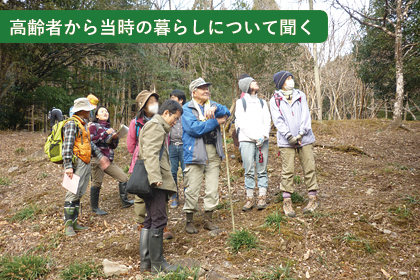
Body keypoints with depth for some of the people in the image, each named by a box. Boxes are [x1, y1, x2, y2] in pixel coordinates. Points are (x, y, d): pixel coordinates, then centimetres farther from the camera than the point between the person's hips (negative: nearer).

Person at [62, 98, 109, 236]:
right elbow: (67, 146, -18)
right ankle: (68, 225, -2)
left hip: (86, 164, 10)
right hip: (77, 163, -10)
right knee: (73, 194, -7)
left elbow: (90, 143, 27)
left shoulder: (83, 124, 20)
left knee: (79, 194, 11)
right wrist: (68, 165, -24)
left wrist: (100, 156, 20)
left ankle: (74, 222, 17)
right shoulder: (72, 124, -10)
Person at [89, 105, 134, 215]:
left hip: (109, 160, 7)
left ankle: (124, 202, 16)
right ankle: (94, 208, 12)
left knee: (124, 178, 4)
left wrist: (115, 138, 0)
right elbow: (91, 140, -16)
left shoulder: (109, 128, 19)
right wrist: (105, 133, -16)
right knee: (97, 183, -2)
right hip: (97, 159, -7)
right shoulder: (94, 126, 1)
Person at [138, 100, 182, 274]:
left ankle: (146, 262, 22)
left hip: (155, 181, 11)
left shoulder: (157, 126, 25)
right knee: (159, 220, -5)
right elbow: (150, 154, -21)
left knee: (151, 220, 14)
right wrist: (155, 178, -29)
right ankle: (157, 264, 3)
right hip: (156, 182, -11)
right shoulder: (155, 126, -8)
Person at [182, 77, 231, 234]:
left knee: (213, 188, 8)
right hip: (195, 153, -5)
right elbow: (193, 128, -16)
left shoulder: (212, 105, 17)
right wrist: (216, 121, -10)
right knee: (192, 189, -1)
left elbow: (226, 112, 0)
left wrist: (214, 109, -20)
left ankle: (208, 220, 22)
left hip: (213, 153, 5)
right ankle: (189, 221, 14)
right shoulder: (187, 108, -1)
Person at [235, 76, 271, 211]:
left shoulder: (262, 102, 20)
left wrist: (263, 136, -8)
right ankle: (250, 198, 3)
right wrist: (256, 137, -11)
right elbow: (242, 123, -3)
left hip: (263, 140, 3)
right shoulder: (241, 102, 8)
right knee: (249, 171, -4)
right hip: (247, 140, -3)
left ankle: (262, 198, 5)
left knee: (262, 170, 0)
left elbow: (267, 121, 10)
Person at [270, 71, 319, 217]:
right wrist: (289, 136, -15)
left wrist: (301, 133, -9)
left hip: (304, 139, 3)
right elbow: (278, 120, -3)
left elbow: (305, 115, 5)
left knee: (309, 168, 3)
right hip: (286, 140, -2)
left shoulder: (300, 95, 14)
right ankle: (287, 201, 5)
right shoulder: (275, 100, 5)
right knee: (287, 171, -3)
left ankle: (313, 198, 15)